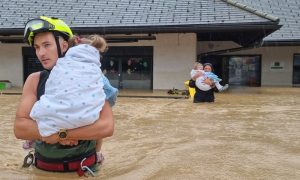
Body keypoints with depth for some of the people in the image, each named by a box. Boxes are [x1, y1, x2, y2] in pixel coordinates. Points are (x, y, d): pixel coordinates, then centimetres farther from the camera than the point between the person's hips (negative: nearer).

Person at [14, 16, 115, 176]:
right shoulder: (34, 80, -4)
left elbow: (107, 126, -23)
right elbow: (20, 127, -11)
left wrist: (61, 134, -24)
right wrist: (58, 134, -23)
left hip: (82, 168, -2)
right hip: (43, 167, 3)